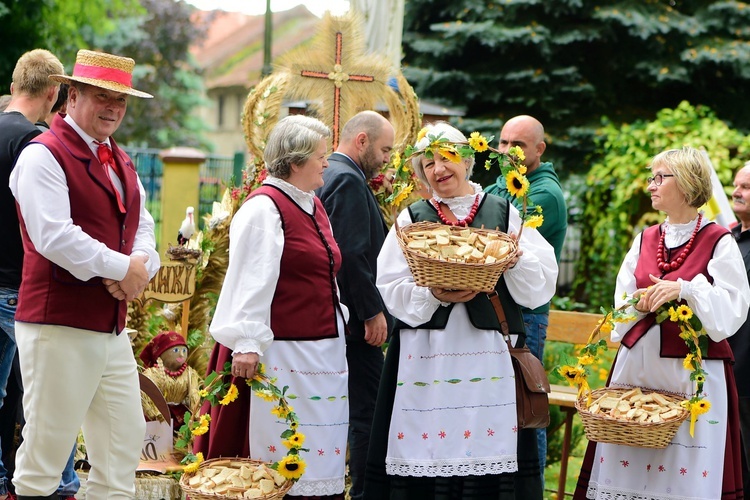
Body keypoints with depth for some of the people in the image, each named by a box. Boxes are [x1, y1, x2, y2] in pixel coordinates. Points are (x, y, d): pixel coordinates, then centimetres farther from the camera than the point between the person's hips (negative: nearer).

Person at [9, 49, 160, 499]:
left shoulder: (120, 161, 15)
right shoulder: (44, 155, -11)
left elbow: (142, 224, 14)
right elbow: (53, 236, -21)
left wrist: (142, 264, -8)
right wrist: (122, 268, -16)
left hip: (112, 325, 9)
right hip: (59, 326, -8)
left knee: (126, 438, 12)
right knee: (48, 444, -2)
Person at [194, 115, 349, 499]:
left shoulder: (313, 207, 16)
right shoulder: (264, 207, -11)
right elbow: (249, 280, -18)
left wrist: (339, 327, 23)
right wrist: (247, 344, -23)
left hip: (323, 350, 9)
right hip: (283, 352, -9)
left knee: (319, 453, 9)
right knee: (283, 459, -4)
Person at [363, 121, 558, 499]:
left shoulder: (504, 213, 10)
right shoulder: (412, 219, 10)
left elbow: (542, 285, 4)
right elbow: (390, 287, 1)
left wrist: (516, 259, -14)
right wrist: (434, 296, -14)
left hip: (490, 354, 0)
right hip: (426, 354, 0)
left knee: (488, 444, -3)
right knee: (428, 454, -4)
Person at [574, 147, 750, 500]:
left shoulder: (719, 243, -3)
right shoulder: (645, 240, 14)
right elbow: (623, 304, 14)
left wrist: (686, 289, -20)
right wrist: (642, 302, -7)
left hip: (693, 374, -5)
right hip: (638, 367, 5)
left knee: (686, 471, -5)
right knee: (628, 469, 2)